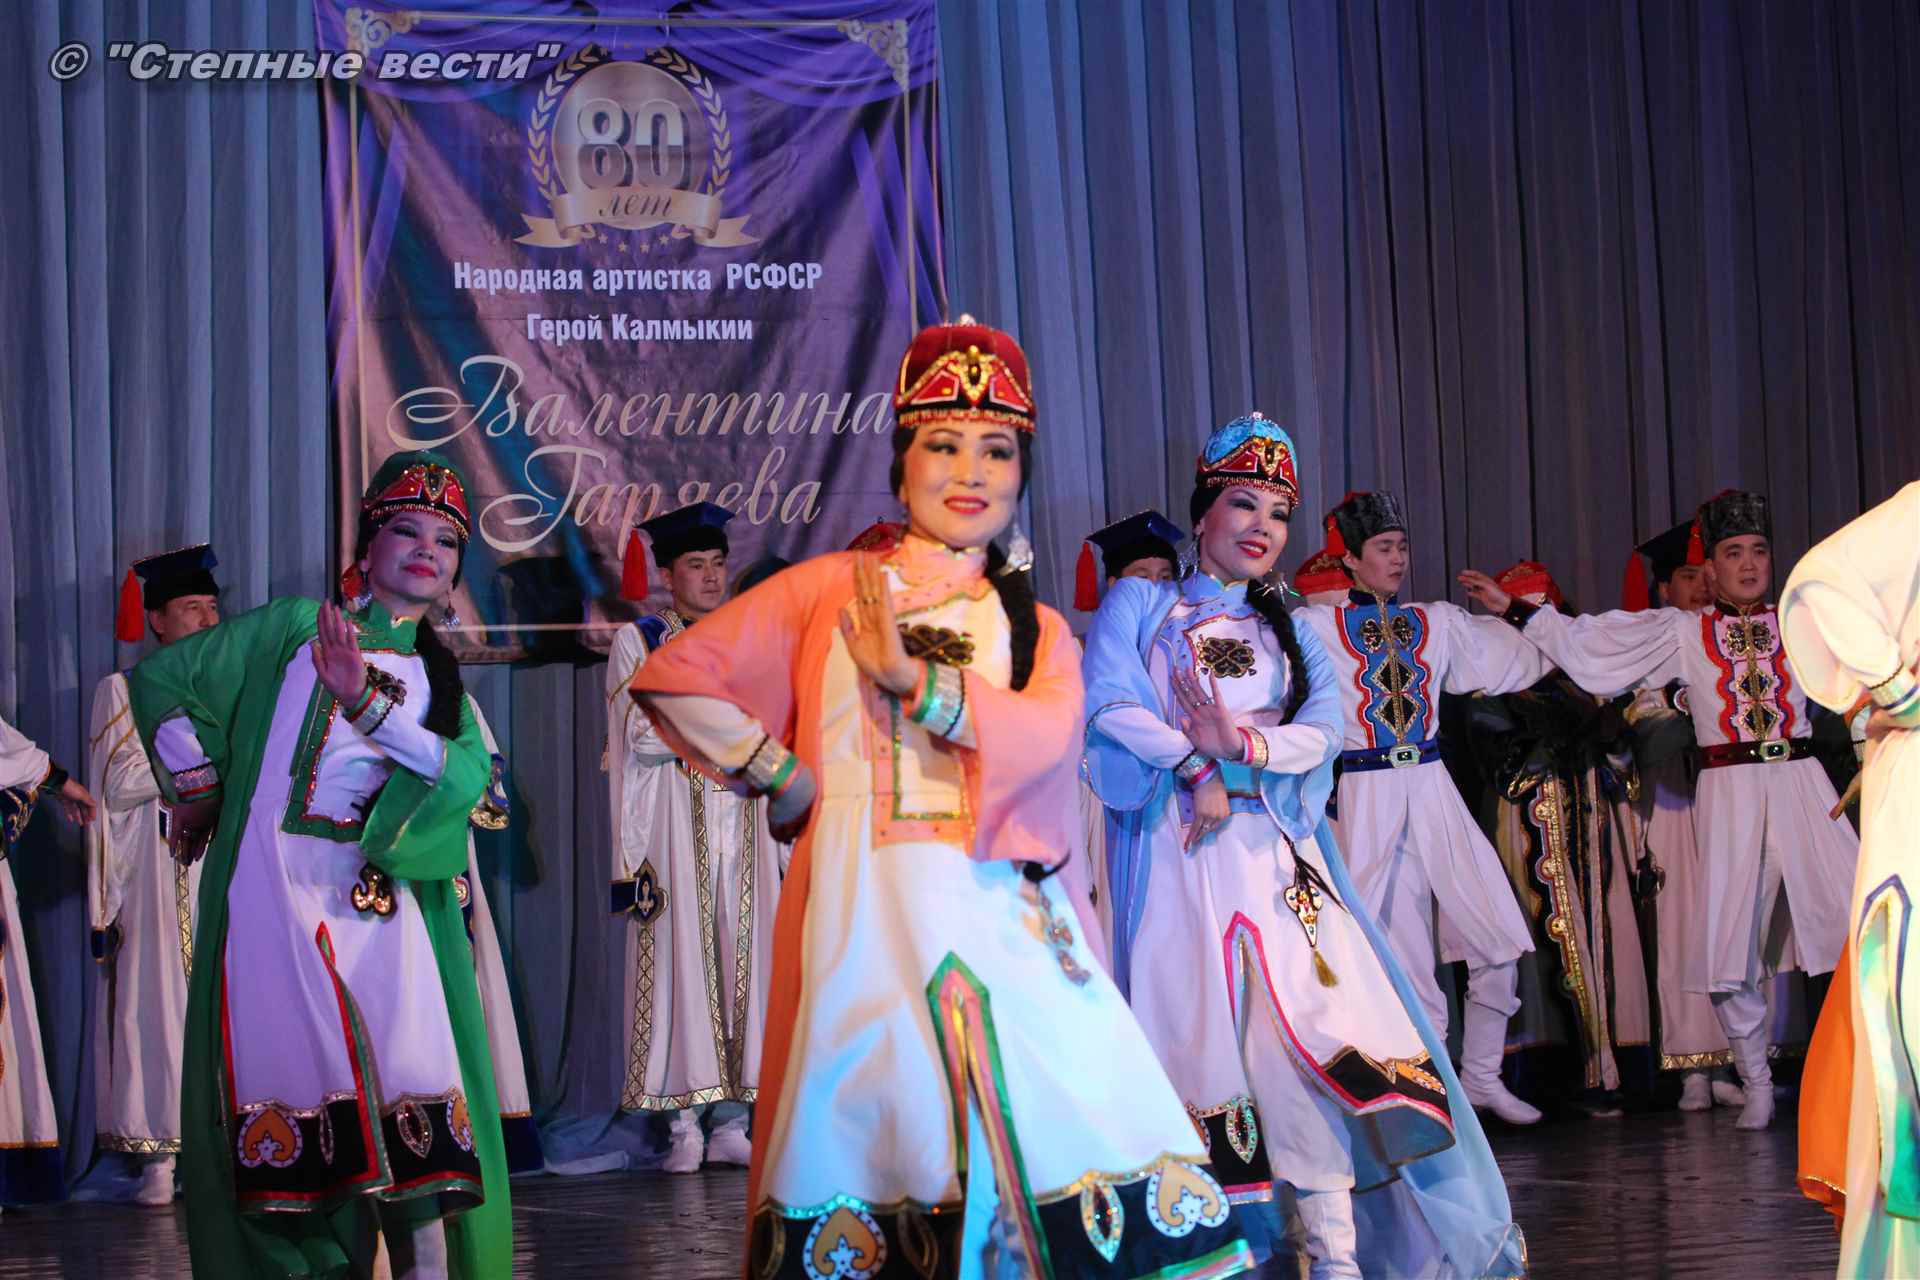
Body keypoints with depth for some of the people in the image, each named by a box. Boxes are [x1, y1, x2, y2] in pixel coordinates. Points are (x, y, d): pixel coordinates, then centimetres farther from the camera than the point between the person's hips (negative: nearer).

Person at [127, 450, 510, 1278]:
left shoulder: (437, 679, 19)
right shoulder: (297, 627, 10)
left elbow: (467, 773, -3)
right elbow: (160, 677, 12)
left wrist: (368, 704, -15)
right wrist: (196, 788, 10)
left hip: (383, 904, 3)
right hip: (276, 890, -3)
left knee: (417, 1097, -9)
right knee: (289, 1083, -6)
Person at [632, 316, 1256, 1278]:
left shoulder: (1037, 629, 17)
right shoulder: (834, 587, 10)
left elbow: (1047, 731, -6)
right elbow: (674, 678, 8)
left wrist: (916, 680, -14)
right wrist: (778, 775, 4)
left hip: (1001, 911, 2)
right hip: (867, 909, -2)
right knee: (874, 1131, -6)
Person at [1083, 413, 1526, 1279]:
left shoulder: (1287, 631, 24)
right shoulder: (1138, 605, 14)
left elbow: (1325, 725, 6)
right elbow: (1107, 700, -4)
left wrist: (1247, 746, -12)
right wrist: (1198, 765, -13)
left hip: (1275, 847, 3)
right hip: (1181, 847, -3)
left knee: (1322, 1017, -10)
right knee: (1196, 1022, -9)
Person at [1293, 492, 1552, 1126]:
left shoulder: (1438, 622, 13)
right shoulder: (1316, 627, 1)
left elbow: (1526, 656, 20)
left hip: (1431, 786, 4)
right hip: (1368, 794, -3)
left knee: (1498, 937, -3)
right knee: (1407, 956, -1)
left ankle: (1482, 1076, 13)